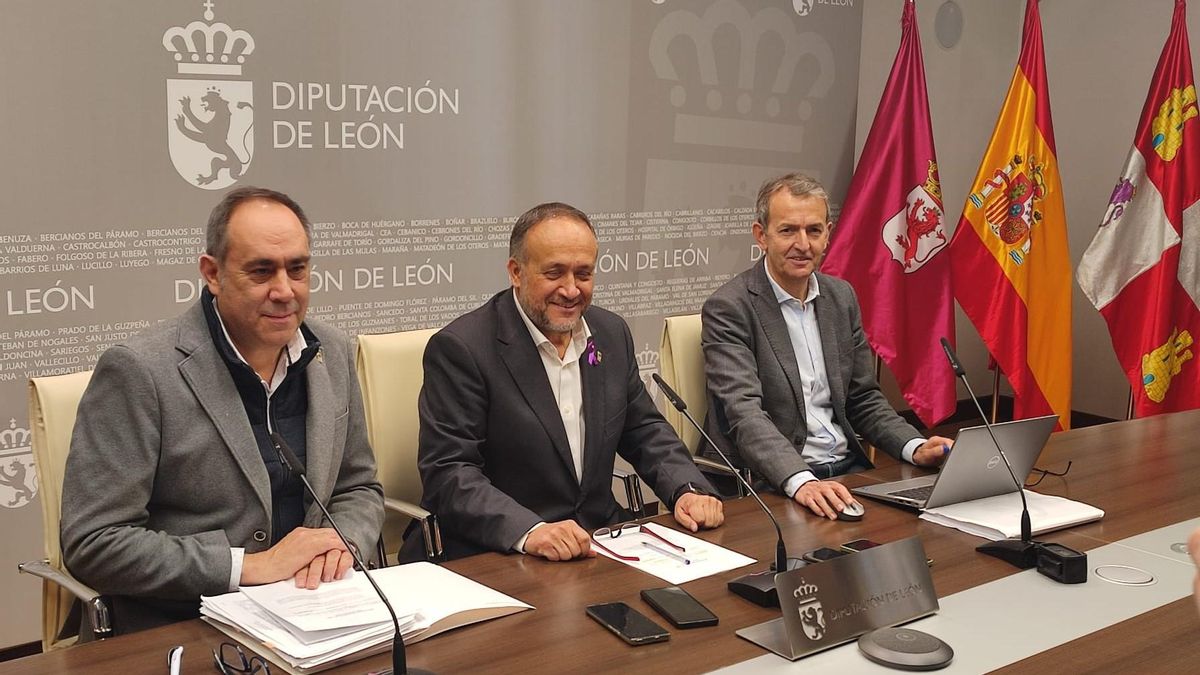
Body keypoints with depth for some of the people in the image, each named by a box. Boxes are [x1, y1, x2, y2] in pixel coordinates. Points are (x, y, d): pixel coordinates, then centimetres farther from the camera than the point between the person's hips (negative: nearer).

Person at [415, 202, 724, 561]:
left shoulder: (612, 333, 10)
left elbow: (643, 430, 18)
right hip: (495, 562, -4)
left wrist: (687, 490, -1)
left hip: (600, 546, 4)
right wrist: (529, 531, -29)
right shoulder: (460, 348, -10)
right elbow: (448, 473, -14)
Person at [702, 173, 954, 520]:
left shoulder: (842, 296, 11)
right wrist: (801, 482, -36)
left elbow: (862, 398, 16)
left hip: (847, 470, 6)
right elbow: (744, 413, -21)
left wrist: (916, 448, -1)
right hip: (775, 484, -6)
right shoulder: (728, 308, -10)